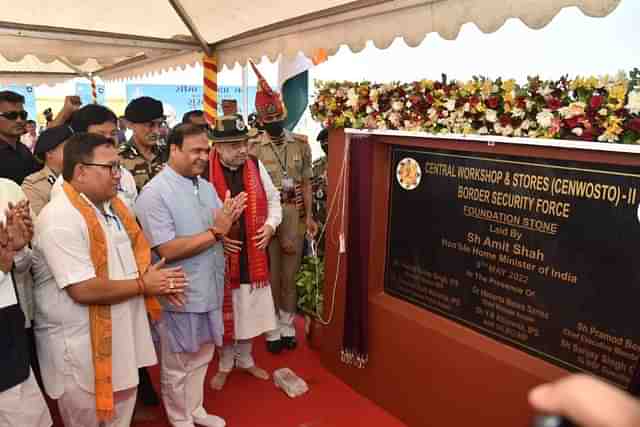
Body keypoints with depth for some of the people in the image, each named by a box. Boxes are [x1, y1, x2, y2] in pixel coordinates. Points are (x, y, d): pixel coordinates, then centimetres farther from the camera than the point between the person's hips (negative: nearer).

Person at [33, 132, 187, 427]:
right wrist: (144, 284, -17)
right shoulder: (60, 219, -24)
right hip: (80, 346, -8)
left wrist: (156, 280, -2)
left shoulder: (112, 205, 5)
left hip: (121, 334, 8)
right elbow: (83, 290, -29)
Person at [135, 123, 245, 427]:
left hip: (210, 288, 7)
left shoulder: (206, 187, 5)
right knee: (177, 366, 15)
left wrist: (230, 220, -14)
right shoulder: (155, 193, -18)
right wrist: (215, 231, -21)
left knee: (201, 357, 23)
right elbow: (168, 250, -24)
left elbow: (223, 232, 8)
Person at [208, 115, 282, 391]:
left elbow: (273, 199, 12)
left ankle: (245, 359, 40)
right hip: (221, 256, -4)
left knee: (250, 310, 17)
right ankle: (225, 365, 35)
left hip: (253, 254, 4)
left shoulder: (256, 166, 0)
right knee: (225, 312, 11)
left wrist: (270, 225, -3)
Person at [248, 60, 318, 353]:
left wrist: (309, 216, 1)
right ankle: (272, 329, 26)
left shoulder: (301, 144, 4)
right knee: (270, 276, 10)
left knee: (290, 275, 13)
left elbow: (306, 183, 8)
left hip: (296, 217, 3)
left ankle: (287, 325, 30)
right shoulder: (253, 148, -6)